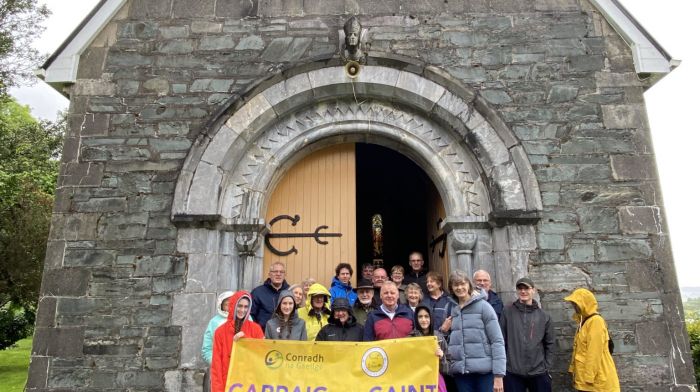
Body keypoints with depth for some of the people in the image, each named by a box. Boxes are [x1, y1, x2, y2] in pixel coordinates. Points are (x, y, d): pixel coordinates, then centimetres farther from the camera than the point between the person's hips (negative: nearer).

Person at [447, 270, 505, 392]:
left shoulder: (483, 306, -4)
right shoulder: (453, 311, 10)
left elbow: (497, 341, -8)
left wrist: (499, 375, -13)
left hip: (485, 371, -4)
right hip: (461, 373, 4)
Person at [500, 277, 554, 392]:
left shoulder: (544, 316, 4)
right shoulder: (508, 312, -2)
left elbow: (549, 344, 8)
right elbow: (501, 340, -1)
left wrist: (547, 367, 3)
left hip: (539, 373, 2)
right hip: (512, 372, -1)